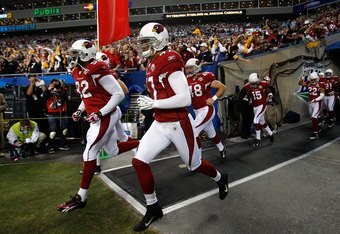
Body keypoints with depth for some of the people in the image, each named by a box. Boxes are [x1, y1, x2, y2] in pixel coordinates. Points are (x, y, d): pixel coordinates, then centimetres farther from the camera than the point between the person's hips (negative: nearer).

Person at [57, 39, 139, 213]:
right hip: (97, 117, 10)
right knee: (113, 151, 17)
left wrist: (100, 113, -22)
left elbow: (119, 94, -18)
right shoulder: (78, 72, 11)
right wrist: (79, 111, 9)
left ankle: (81, 197, 2)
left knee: (89, 153, -9)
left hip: (106, 116, -10)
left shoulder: (97, 70, -18)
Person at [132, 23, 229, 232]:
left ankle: (221, 179, 48)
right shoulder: (152, 64, 10)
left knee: (195, 164, 13)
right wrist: (150, 104, 10)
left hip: (179, 124, -8)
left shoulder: (170, 61, -18)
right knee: (139, 162, -1)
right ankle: (153, 209, 18)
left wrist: (153, 104, -21)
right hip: (160, 124, 8)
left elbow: (185, 98, -24)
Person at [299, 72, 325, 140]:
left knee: (314, 118, -14)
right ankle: (319, 128, 43)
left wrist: (315, 100, -31)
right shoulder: (308, 83, 1)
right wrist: (301, 79, -7)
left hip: (317, 103, -6)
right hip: (310, 103, 6)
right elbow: (300, 83, 13)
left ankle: (315, 134, -7)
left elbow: (322, 96, -18)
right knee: (312, 118, 18)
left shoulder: (320, 85, -13)